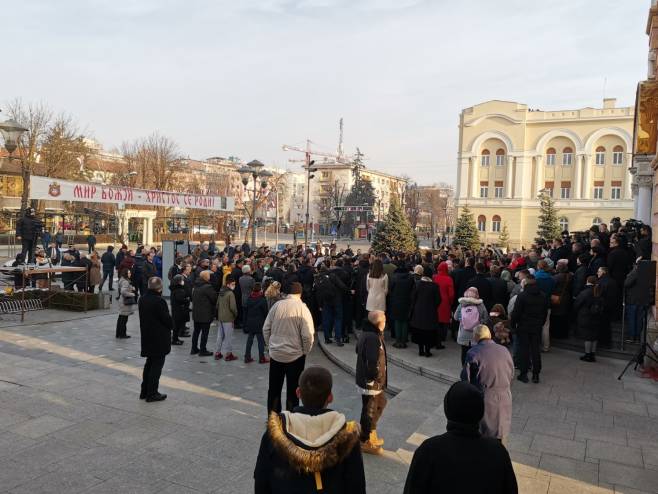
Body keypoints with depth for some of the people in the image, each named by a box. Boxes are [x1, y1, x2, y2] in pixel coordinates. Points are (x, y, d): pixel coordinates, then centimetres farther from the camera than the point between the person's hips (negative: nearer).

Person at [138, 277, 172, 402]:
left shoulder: (142, 299, 4)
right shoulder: (159, 301, -22)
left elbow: (143, 316, 12)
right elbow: (167, 320, -19)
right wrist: (171, 326, 3)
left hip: (147, 337, 8)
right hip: (159, 339, -8)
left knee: (149, 364, 20)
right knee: (157, 365, 2)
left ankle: (145, 391, 27)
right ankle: (152, 394, 8)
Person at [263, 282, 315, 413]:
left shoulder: (277, 305, -5)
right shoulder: (302, 308, -14)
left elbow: (266, 329, 0)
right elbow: (307, 335, -17)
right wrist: (305, 351, 0)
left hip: (275, 354, 3)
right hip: (295, 356, -3)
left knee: (274, 389, 17)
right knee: (292, 391, 11)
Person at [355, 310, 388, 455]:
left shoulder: (367, 334, 5)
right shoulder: (373, 338, -28)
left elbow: (358, 349, 19)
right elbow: (372, 362, -33)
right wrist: (376, 377, -16)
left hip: (376, 382, 10)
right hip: (371, 382, -10)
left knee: (380, 404, 25)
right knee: (369, 411, 6)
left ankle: (371, 434, 38)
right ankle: (366, 442, 24)